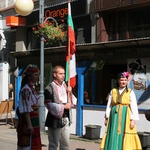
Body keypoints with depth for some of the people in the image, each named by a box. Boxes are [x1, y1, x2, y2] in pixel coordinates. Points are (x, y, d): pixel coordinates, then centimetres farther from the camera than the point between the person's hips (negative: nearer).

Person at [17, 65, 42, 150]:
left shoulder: (33, 88, 13)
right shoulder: (26, 90, -16)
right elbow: (26, 109, -21)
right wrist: (29, 125, -24)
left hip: (34, 121, 9)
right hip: (28, 120, -9)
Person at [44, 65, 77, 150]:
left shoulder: (65, 86, 13)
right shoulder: (50, 88, -10)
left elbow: (72, 103, 15)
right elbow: (50, 105, -18)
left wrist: (70, 93, -3)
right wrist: (64, 106, -14)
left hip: (66, 119, 7)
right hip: (55, 120, -7)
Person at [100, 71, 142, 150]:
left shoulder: (130, 92, -1)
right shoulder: (113, 91, 6)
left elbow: (134, 106, -4)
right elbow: (109, 105, 8)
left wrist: (133, 120, -10)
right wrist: (107, 118, 7)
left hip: (125, 116, -2)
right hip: (114, 116, 2)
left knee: (124, 137, -1)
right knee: (113, 136, 4)